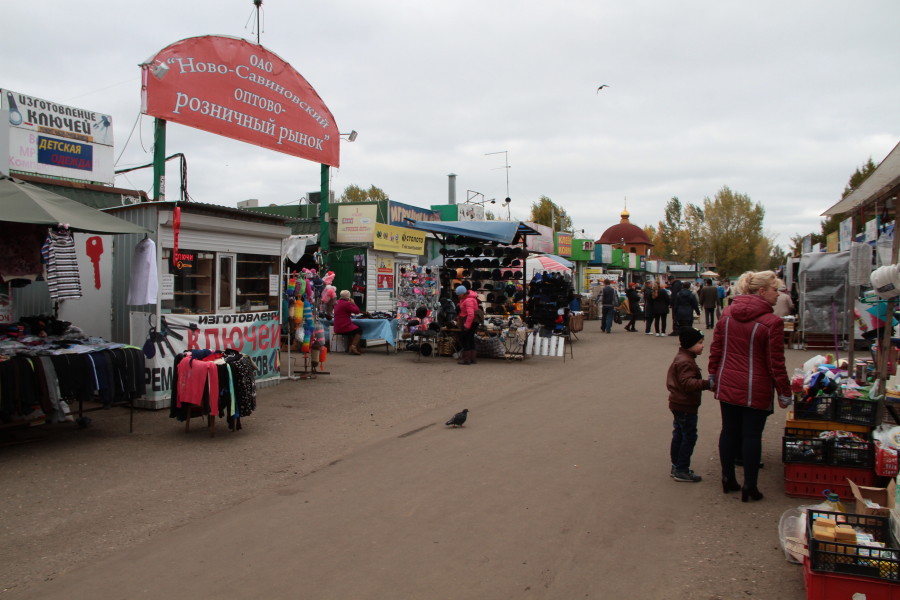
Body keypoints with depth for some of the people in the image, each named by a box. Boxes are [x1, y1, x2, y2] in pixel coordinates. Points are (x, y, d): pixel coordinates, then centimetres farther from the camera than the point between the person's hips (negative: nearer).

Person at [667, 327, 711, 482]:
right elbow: (688, 383, -32)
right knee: (689, 437, -4)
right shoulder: (686, 362, -22)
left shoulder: (682, 357, 12)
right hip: (685, 407, -11)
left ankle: (676, 466, 25)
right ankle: (681, 471, 1)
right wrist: (706, 383, -40)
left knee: (679, 435, 16)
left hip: (678, 405, 11)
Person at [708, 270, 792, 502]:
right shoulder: (771, 322, -16)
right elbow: (776, 363, -13)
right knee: (752, 435, 5)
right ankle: (749, 487, 14)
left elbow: (715, 349, 7)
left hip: (727, 385, 5)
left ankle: (728, 478, 27)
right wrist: (784, 393, -3)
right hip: (755, 389, -5)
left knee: (729, 431, 15)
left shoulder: (727, 313, 1)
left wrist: (713, 375, 18)